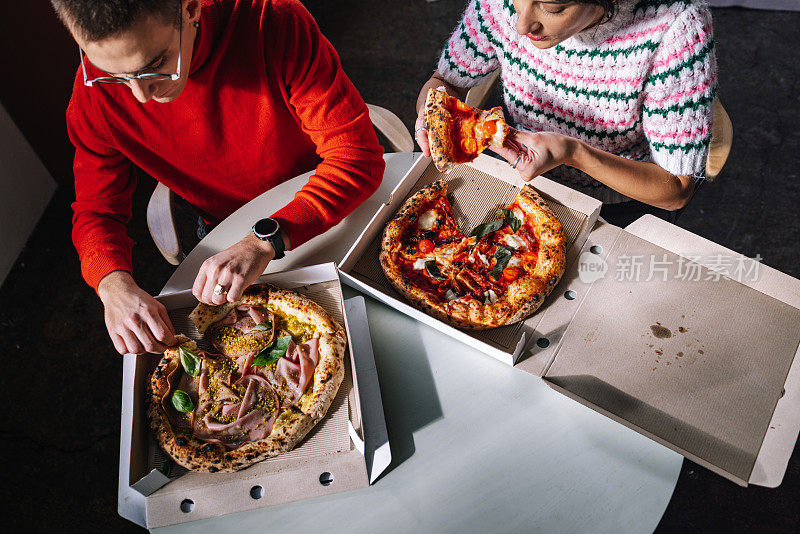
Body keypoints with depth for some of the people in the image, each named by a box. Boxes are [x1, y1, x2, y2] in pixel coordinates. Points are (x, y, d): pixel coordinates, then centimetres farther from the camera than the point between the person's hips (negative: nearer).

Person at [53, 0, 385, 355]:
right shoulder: (96, 92, -20)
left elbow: (358, 154, -29)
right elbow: (95, 209, -8)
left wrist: (265, 241, -40)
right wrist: (115, 285, -31)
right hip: (227, 236, 1)